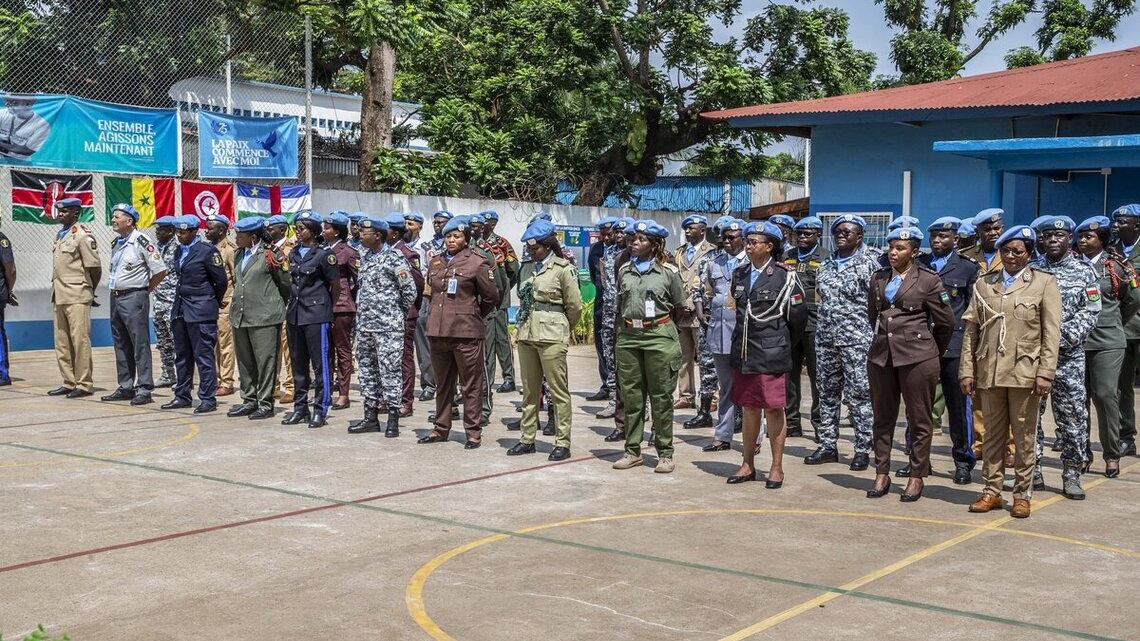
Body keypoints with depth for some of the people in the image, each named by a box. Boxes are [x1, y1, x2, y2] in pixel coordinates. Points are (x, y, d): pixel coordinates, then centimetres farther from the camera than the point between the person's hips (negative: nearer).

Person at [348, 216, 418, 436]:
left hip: (388, 326, -8)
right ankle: (371, 416, 20)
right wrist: (363, 310, 17)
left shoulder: (394, 257, -10)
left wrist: (397, 312, 1)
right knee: (367, 370, 12)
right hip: (364, 324, 8)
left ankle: (393, 419, 2)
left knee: (390, 371, -4)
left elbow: (410, 290, -9)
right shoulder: (365, 257, 13)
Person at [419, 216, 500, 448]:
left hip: (466, 332, -6)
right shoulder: (436, 261, 13)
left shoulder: (477, 263, -4)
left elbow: (491, 297, 1)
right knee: (442, 383, 15)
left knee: (472, 384, 0)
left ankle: (474, 432, 6)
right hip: (438, 330, 6)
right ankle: (441, 428, 24)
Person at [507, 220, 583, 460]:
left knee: (558, 390, -3)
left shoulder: (563, 269, -5)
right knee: (529, 390, 11)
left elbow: (575, 306, -2)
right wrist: (525, 323, 15)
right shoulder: (527, 268, 13)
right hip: (526, 333, 6)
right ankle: (527, 438, 19)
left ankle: (562, 442, 1)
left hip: (551, 336, -6)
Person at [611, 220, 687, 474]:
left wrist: (659, 325, 9)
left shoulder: (668, 271, -2)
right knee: (631, 395, 7)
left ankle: (665, 453, 8)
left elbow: (680, 306, 5)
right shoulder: (624, 270, 10)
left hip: (659, 336, -4)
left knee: (661, 396, 0)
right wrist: (623, 330, 11)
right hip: (628, 337, 4)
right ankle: (633, 451, 16)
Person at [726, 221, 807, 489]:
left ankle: (777, 468, 10)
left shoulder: (784, 275, -8)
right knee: (749, 409, 12)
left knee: (774, 409, 0)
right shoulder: (740, 274, 9)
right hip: (743, 353, 5)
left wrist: (782, 344, 8)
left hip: (771, 355, -5)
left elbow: (798, 315, -1)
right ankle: (748, 465, 21)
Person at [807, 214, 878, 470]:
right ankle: (828, 446, 18)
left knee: (858, 395, -5)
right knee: (827, 393, 10)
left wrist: (874, 337, -11)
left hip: (856, 340, -6)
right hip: (826, 338, 6)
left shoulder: (869, 262, -3)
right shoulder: (827, 264, 15)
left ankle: (863, 449, 2)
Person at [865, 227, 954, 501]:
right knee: (882, 417, 9)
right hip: (881, 355, 5)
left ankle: (917, 476, 11)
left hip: (917, 357, -5)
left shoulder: (928, 280, -4)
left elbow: (946, 321, 2)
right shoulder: (878, 279, 10)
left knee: (919, 419, 2)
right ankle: (882, 474, 16)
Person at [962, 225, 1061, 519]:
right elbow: (971, 329, 10)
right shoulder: (984, 284, 12)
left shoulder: (1045, 283, 4)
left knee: (1023, 437, 3)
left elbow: (1051, 332, -1)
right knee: (993, 435, 9)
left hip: (1024, 372, -3)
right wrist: (967, 370, 3)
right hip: (989, 371, 3)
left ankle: (1022, 494, 12)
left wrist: (1045, 373, -9)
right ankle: (992, 491, 17)